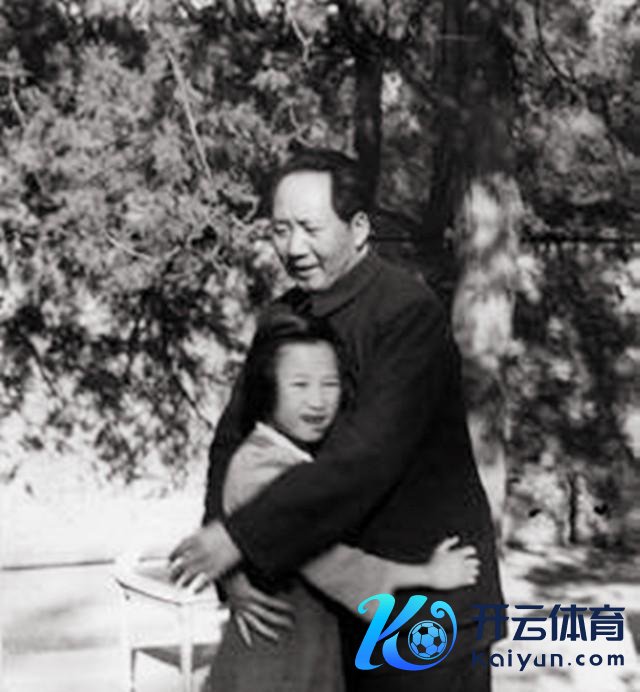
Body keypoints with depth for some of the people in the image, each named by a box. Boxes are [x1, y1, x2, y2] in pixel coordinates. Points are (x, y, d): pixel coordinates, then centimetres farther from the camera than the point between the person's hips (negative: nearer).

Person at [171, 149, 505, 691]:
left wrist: (243, 536, -27)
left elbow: (366, 456, -28)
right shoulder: (285, 316, 4)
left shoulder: (410, 312, -20)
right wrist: (234, 571, -13)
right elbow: (234, 437, 1)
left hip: (429, 598, -6)